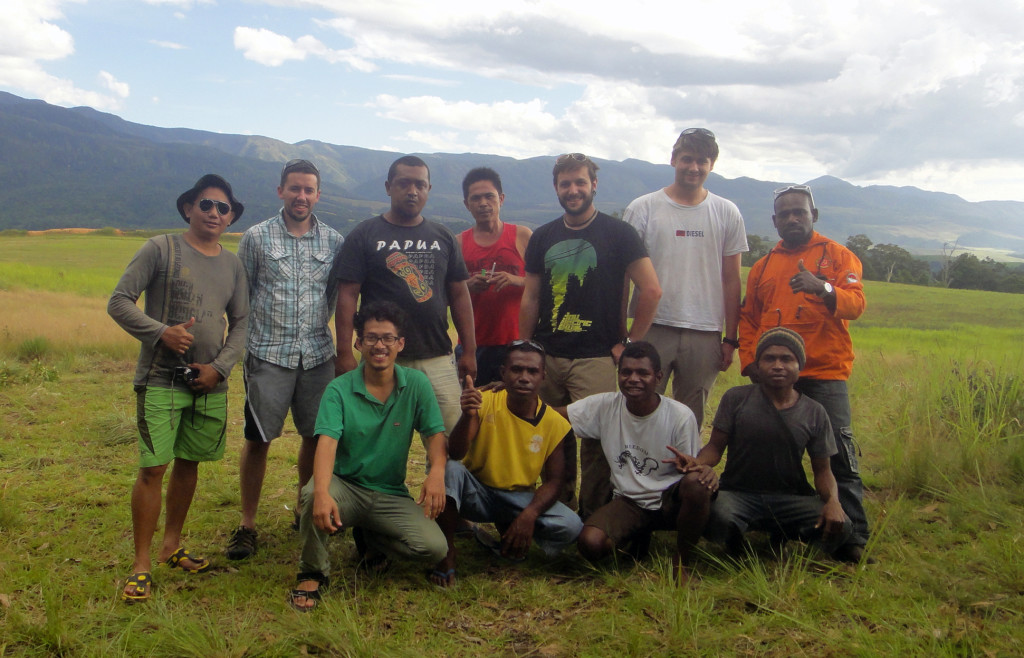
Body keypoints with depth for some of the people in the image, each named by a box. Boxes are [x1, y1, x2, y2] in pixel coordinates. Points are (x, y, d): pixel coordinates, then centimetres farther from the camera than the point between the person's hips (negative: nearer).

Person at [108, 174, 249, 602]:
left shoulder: (233, 264, 11)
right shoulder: (160, 249, -2)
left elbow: (241, 323, 13)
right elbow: (119, 302, -3)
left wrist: (219, 366, -2)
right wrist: (160, 332, -17)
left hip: (210, 384, 5)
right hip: (160, 379, -5)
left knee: (189, 464, 13)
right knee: (152, 468, -6)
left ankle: (172, 546, 30)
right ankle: (141, 566, 4)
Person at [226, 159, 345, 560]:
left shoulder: (334, 241, 6)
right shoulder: (256, 238, 1)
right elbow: (240, 296, 6)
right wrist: (244, 341, 4)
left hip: (318, 355, 3)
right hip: (268, 355, -2)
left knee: (317, 436, 9)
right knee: (258, 439, 0)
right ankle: (247, 524, 12)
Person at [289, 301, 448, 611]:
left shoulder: (416, 384, -3)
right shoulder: (339, 389, -9)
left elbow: (434, 433, -8)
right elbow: (327, 442, -23)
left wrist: (437, 471, -31)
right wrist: (322, 492, -41)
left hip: (391, 495, 2)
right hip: (346, 487, -2)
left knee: (434, 548, -19)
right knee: (312, 494, -36)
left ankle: (372, 538, 15)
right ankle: (313, 574, -6)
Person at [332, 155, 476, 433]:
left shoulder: (442, 237, 13)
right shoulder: (364, 235, 3)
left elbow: (459, 295, 12)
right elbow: (347, 296, -2)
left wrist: (469, 350, 6)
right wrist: (344, 354, -9)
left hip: (438, 359, 2)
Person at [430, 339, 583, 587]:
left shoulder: (554, 422, -8)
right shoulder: (485, 403, -13)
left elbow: (553, 481, -5)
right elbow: (455, 454, -25)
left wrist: (529, 514, -24)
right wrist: (468, 415, -44)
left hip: (520, 498, 2)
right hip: (476, 493, -2)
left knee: (570, 526, -23)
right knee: (450, 469, -33)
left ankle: (510, 543, 9)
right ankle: (446, 554, -14)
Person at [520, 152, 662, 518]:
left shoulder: (618, 233, 0)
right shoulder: (543, 238, 12)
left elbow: (651, 290, -4)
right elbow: (530, 298, 15)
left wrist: (629, 343, -6)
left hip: (596, 359, -4)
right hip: (547, 357, 4)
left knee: (596, 440, -8)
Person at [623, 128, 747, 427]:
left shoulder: (726, 213, 8)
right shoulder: (642, 209, 3)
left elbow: (731, 280, 9)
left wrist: (731, 338, 6)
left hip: (705, 334, 2)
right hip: (652, 328, -1)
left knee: (691, 421, 9)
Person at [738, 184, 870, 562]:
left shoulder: (837, 256, 6)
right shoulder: (763, 266, 17)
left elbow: (855, 303, -9)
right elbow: (748, 319, 20)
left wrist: (823, 288, -30)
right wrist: (749, 360, 5)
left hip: (824, 374, -4)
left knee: (838, 454, -7)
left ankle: (853, 535, 1)